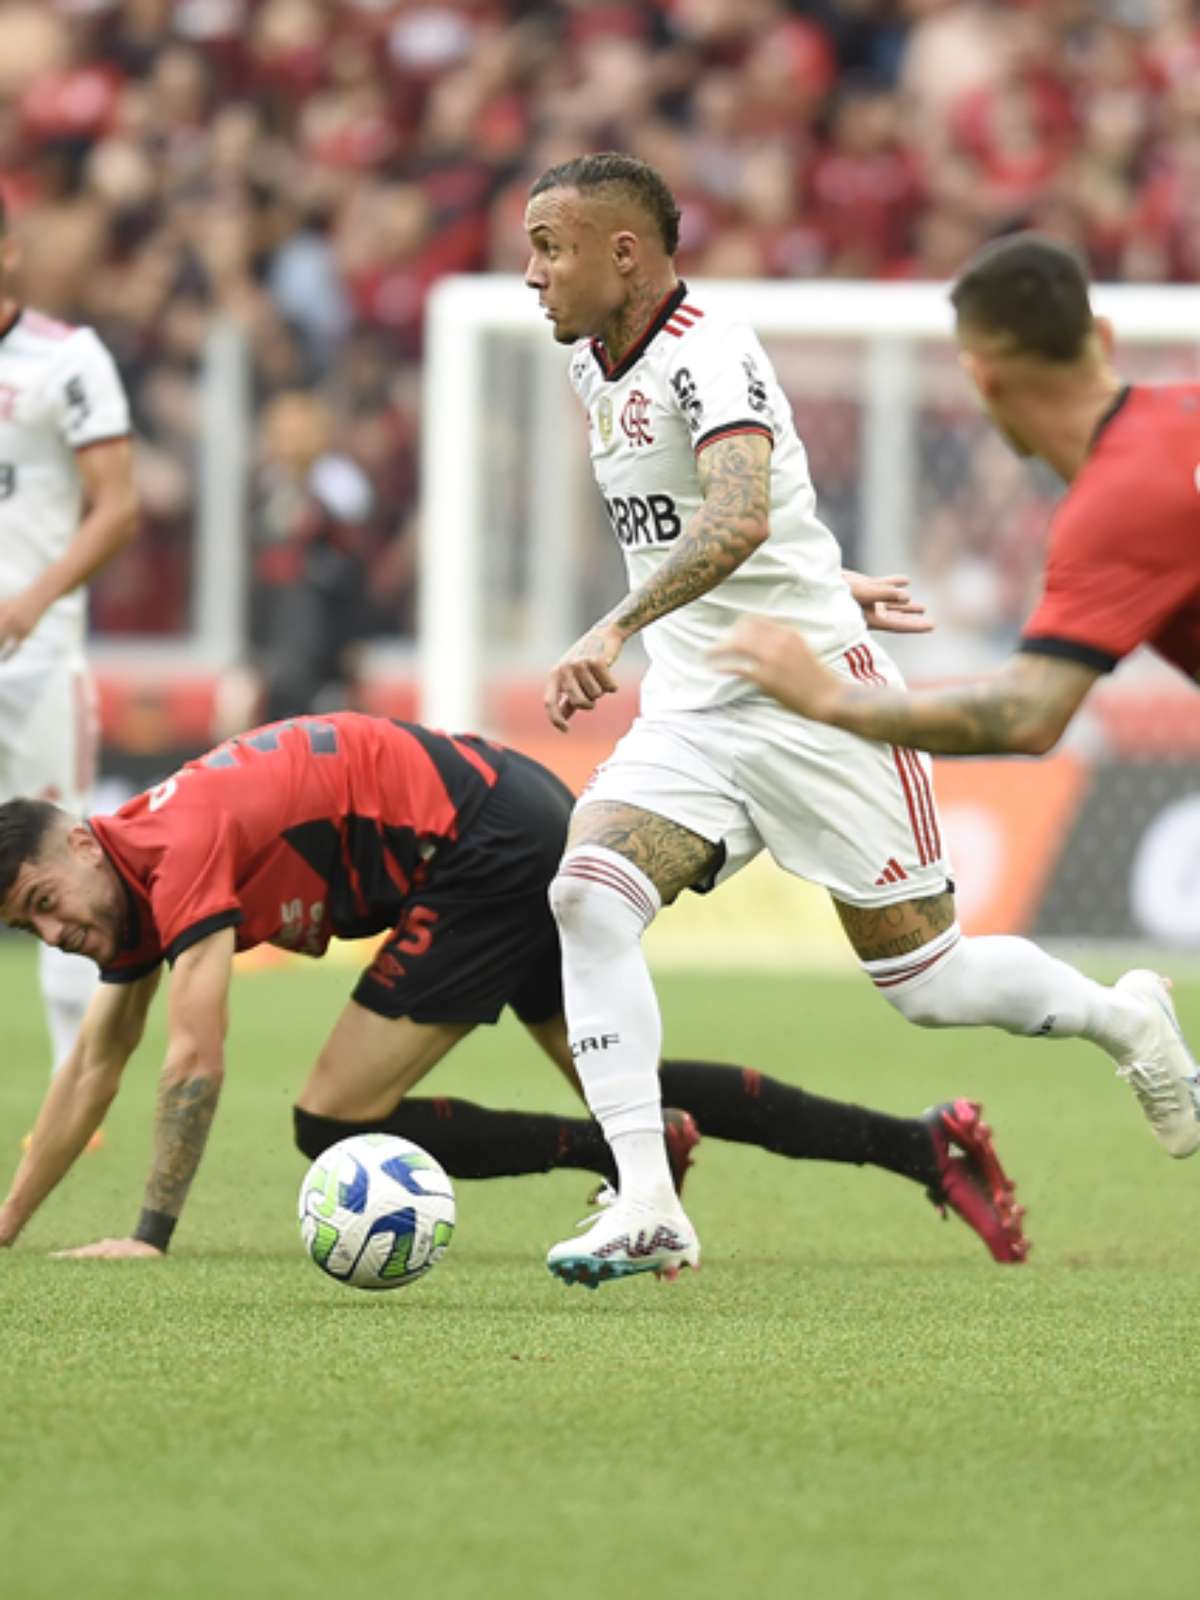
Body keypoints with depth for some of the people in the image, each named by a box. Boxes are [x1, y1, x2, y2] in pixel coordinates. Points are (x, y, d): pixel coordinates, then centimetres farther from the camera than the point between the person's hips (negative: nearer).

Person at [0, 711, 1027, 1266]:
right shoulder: (129, 885, 10)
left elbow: (195, 1057, -23)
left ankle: (631, 1156, -7)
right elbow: (94, 1069, 18)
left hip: (489, 854, -10)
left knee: (336, 1125, -9)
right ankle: (925, 1144, 16)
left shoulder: (180, 846, -18)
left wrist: (151, 1235, -22)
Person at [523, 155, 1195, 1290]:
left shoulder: (708, 355, -19)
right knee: (587, 894, -20)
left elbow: (740, 517, -38)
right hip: (689, 715, 7)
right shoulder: (594, 365, 8)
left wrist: (616, 631, -47)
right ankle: (647, 1207, -23)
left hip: (815, 703, -7)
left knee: (925, 983, 1)